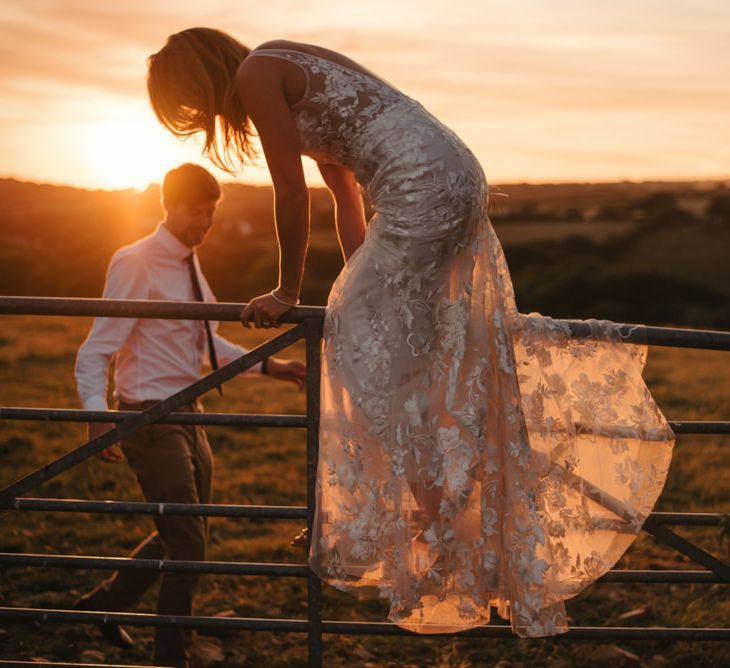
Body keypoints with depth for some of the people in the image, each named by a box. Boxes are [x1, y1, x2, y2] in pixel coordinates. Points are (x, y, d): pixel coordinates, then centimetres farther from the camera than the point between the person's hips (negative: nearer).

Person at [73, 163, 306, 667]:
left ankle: (106, 603, 37)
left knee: (182, 536, 18)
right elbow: (95, 351, -19)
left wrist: (268, 366, 9)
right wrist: (99, 416, -33)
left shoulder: (189, 264, 10)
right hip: (150, 418, -9)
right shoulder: (136, 265, -15)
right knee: (187, 541, -5)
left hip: (188, 416, 9)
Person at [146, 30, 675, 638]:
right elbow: (347, 195, 26)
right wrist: (362, 287, 29)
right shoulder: (292, 71, 25)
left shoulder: (257, 73, -3)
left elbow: (291, 194, -4)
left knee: (372, 347, -6)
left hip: (422, 190, -10)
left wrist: (287, 292, 6)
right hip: (455, 178, 10)